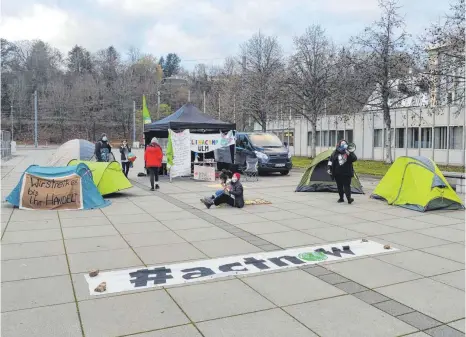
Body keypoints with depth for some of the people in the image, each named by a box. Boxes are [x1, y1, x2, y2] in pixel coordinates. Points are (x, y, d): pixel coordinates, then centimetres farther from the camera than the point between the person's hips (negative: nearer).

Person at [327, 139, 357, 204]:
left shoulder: (349, 152, -2)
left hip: (346, 173, -3)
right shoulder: (335, 153, 2)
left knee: (346, 185, -10)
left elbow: (354, 159, -14)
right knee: (339, 186, 10)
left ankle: (349, 198, -12)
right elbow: (330, 160, 7)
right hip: (338, 173, 3)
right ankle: (341, 198, 22)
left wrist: (349, 154, -30)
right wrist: (329, 168, -1)